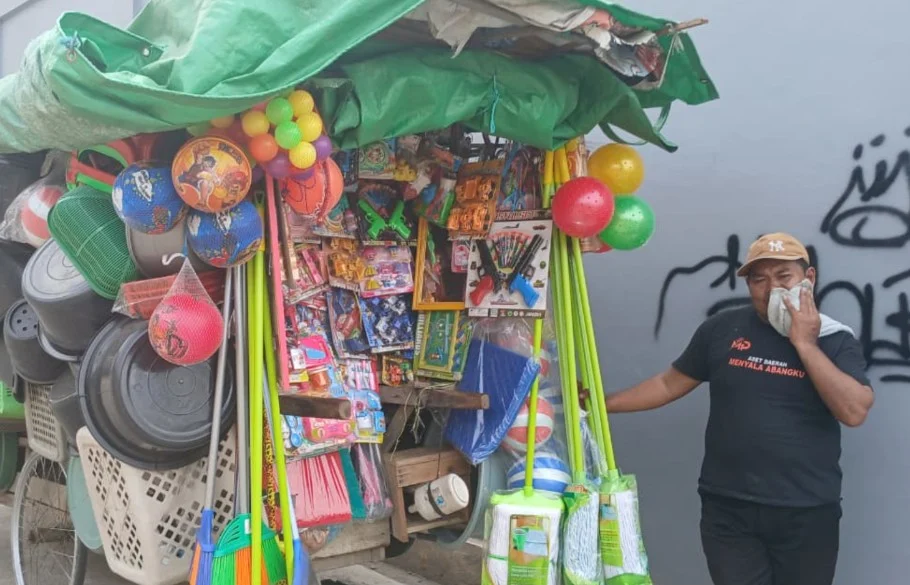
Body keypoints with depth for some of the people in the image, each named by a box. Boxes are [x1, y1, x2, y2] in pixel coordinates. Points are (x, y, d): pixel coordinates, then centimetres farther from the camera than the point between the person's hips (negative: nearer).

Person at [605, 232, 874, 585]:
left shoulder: (836, 340, -1)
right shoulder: (723, 329, 1)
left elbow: (854, 412, -15)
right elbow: (670, 385, 9)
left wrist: (805, 343, -16)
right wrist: (602, 402, 7)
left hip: (807, 515, 0)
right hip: (728, 510, 0)